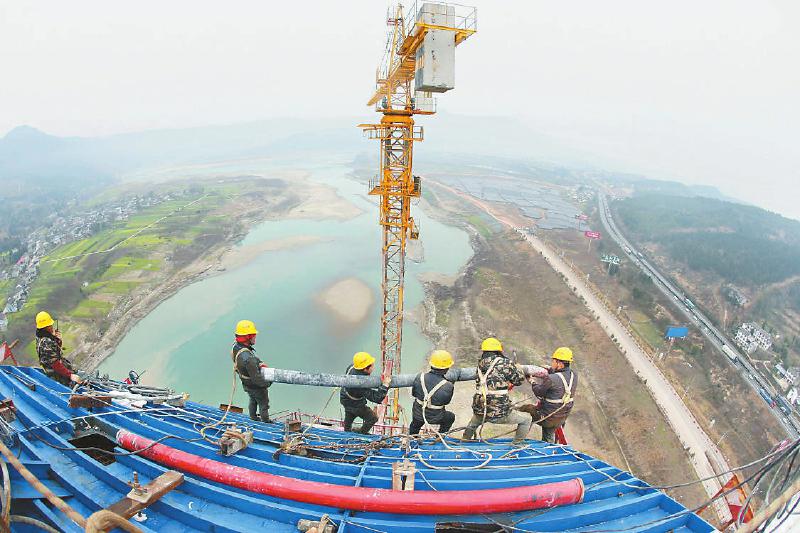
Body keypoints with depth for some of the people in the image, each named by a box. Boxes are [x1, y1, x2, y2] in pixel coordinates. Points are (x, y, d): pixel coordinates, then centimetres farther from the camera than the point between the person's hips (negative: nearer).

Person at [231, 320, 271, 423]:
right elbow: (257, 379, -33)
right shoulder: (248, 358, -44)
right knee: (264, 404, 21)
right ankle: (265, 421, 45)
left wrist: (259, 363, -1)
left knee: (253, 400, 35)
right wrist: (268, 383, -15)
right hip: (256, 387, -8)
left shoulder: (235, 346, -19)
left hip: (246, 384, 8)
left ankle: (253, 416, 59)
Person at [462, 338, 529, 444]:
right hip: (500, 413, -6)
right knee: (526, 421, 18)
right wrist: (517, 368, 19)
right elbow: (519, 379, -1)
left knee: (472, 425, 38)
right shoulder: (504, 362, -10)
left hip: (479, 412, 6)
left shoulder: (480, 364, 7)